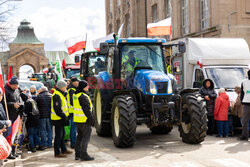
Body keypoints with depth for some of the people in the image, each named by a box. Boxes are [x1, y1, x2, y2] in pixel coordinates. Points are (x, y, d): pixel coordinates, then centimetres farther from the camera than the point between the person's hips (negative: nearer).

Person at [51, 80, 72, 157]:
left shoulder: (61, 94, 16)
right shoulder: (57, 95, -19)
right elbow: (57, 109, -24)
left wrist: (65, 116, 17)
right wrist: (64, 116, -21)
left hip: (61, 118, 10)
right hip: (58, 119, -10)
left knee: (62, 134, 18)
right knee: (58, 135, -5)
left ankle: (63, 150, 29)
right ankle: (57, 153, 1)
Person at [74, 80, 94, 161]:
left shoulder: (76, 95, 12)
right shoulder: (83, 96, -18)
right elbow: (87, 110, -21)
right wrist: (92, 119, -15)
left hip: (77, 119, 10)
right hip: (84, 120, -10)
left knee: (80, 136, 16)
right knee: (86, 136, -3)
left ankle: (78, 154, 21)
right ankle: (83, 155, -1)